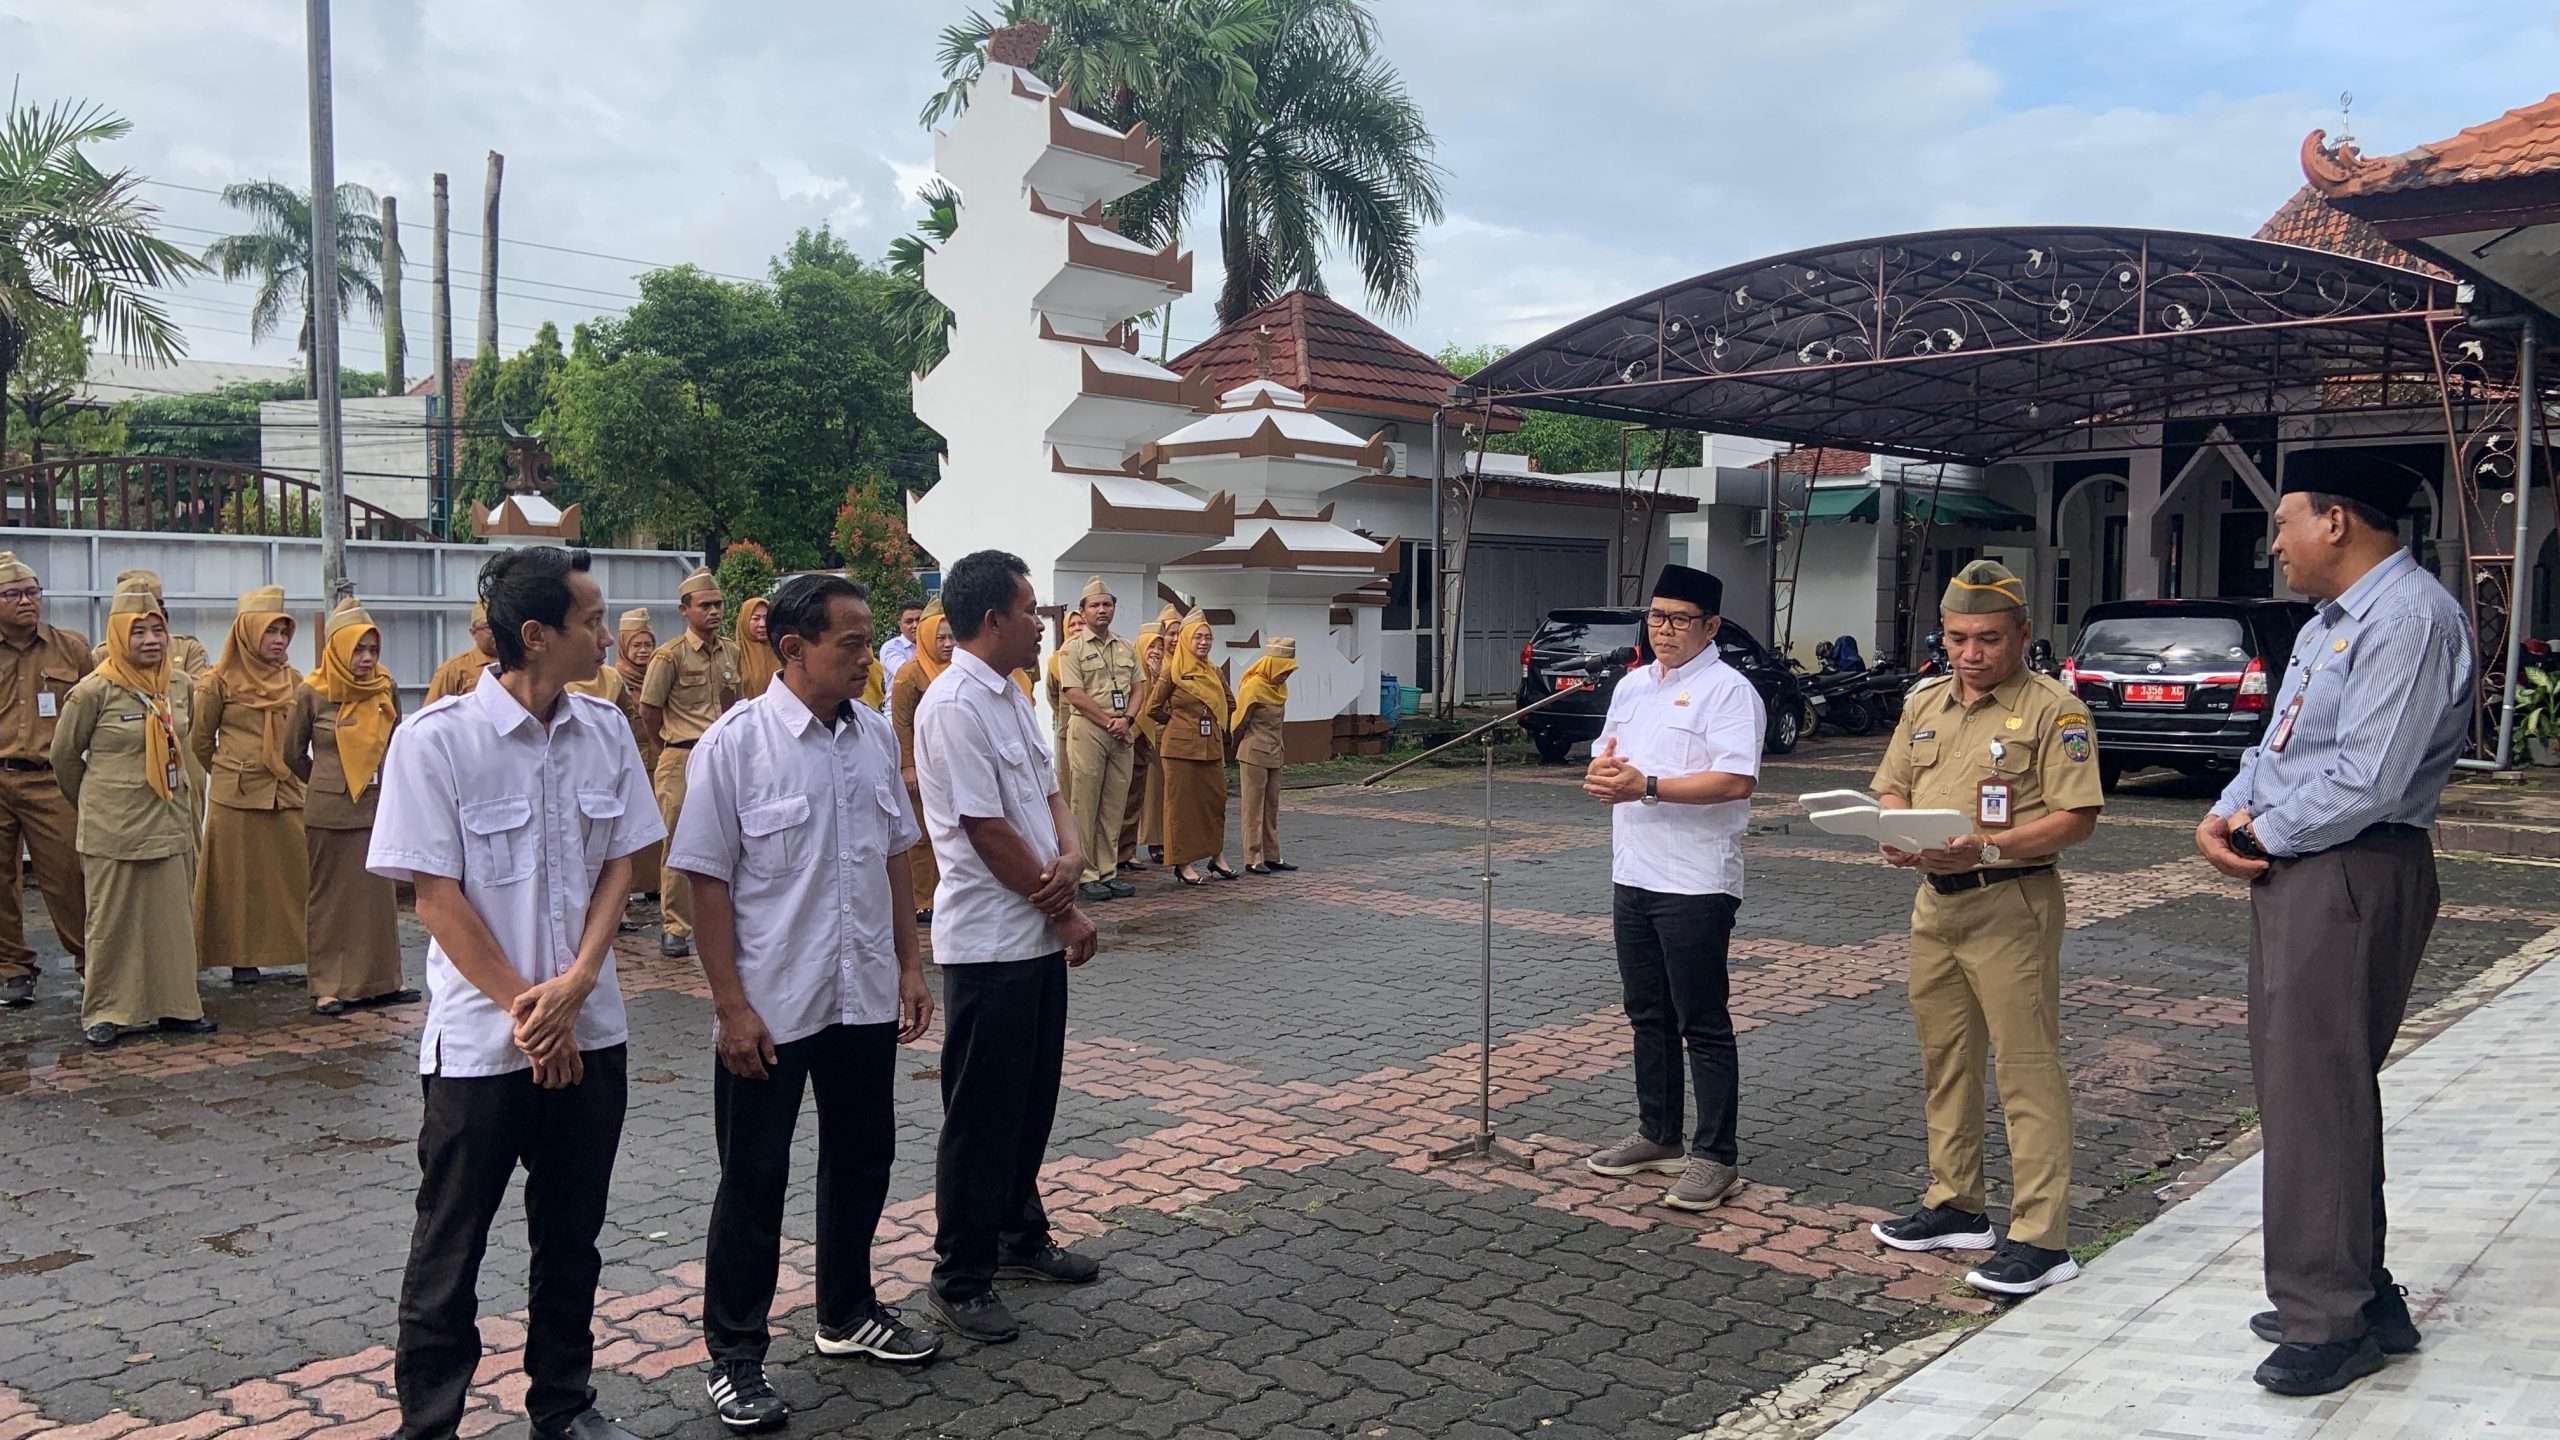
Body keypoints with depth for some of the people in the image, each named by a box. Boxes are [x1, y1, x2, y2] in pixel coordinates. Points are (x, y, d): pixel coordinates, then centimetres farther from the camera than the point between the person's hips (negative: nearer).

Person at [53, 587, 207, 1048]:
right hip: (112, 831, -5)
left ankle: (175, 1005, 18)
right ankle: (104, 1013, 14)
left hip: (169, 824, 5)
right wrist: (91, 805, 13)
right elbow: (64, 755, 1)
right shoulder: (94, 690, -10)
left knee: (171, 919, 9)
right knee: (111, 921, 3)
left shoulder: (179, 686, 5)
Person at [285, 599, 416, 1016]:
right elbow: (294, 753, 7)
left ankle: (381, 979, 16)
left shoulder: (385, 689, 3)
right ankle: (329, 986, 11)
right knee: (332, 896, 4)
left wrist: (387, 785, 12)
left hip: (377, 807, 3)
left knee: (378, 894, 7)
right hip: (329, 811, -3)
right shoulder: (312, 693, -6)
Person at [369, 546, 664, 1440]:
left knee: (570, 1235, 16)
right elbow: (434, 896, -11)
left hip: (589, 1030, 5)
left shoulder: (605, 730, 0)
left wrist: (575, 984, -9)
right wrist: (523, 1008, -12)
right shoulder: (436, 738, -13)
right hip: (479, 1039, -4)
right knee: (450, 1247, 9)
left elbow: (620, 864, 4)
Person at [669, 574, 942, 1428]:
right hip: (771, 1006, -5)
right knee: (754, 1181, 7)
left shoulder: (875, 734, 2)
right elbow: (708, 881, -12)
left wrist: (910, 964, 10)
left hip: (866, 997, 6)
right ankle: (734, 1357, 23)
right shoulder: (735, 744, -14)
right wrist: (731, 1005, -14)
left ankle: (848, 1312, 39)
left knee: (862, 1158, 19)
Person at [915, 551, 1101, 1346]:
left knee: (1032, 1101, 20)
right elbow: (987, 831, -19)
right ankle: (961, 1279, 14)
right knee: (982, 1117, 2)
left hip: (1037, 936, 9)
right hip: (989, 942, -9)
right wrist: (1066, 914, -11)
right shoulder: (954, 706, -18)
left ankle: (1020, 1236, 36)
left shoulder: (1012, 697, 11)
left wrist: (1071, 855, -9)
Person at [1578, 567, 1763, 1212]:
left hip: (1695, 883, -8)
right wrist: (1602, 773, -3)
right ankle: (1659, 1136, 29)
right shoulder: (1632, 685, 15)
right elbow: (1604, 758, 21)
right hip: (1632, 874, 8)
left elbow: (1737, 780, -22)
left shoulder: (1727, 690, -11)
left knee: (1703, 1024, -2)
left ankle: (1716, 1157, 6)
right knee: (1648, 1014, 16)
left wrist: (1646, 786, -23)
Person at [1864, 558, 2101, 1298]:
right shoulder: (1925, 703, 13)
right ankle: (1954, 1205, 28)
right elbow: (1890, 788, 17)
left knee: (2027, 1066, -5)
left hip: (2011, 904, -7)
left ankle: (2041, 1237, 0)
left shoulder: (2053, 708, -8)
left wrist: (1987, 846, -24)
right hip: (1935, 902, 7)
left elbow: (2077, 816, -13)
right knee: (1945, 1060, 15)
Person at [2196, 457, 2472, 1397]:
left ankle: (2333, 1321, 7)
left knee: (2316, 1095, -4)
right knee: (2299, 1085, 16)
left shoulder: (2409, 620, -17)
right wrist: (2223, 819, 0)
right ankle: (2353, 1292, 30)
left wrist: (2262, 836, -11)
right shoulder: (2329, 626, 17)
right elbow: (2275, 751, 18)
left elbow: (2366, 785, -24)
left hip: (2352, 878, -10)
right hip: (2293, 873, 10)